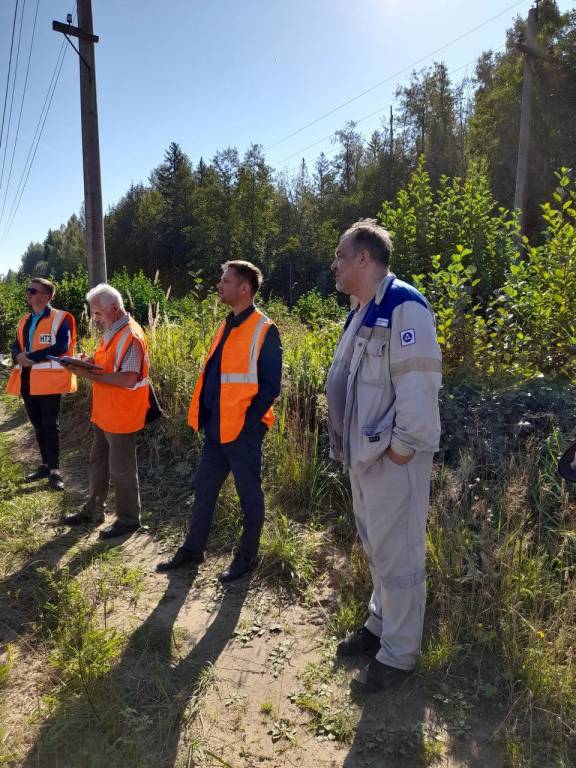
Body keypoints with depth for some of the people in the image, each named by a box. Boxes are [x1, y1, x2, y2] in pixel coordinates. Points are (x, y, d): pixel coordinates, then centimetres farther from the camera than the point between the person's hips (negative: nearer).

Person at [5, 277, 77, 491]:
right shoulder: (24, 320, 17)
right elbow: (16, 346, 16)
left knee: (50, 425, -2)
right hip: (27, 380, 7)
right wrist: (19, 357, -8)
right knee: (38, 425, 14)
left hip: (49, 379, -7)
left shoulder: (60, 318, -6)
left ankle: (55, 471, 5)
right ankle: (46, 465, 26)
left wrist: (31, 357, -18)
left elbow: (62, 347, -17)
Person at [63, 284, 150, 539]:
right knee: (97, 463, 20)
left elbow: (128, 379, -28)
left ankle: (128, 519, 21)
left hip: (121, 417, -10)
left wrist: (91, 375, -24)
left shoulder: (131, 336, -21)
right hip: (103, 414, 10)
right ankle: (93, 511, 36)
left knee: (121, 470, 4)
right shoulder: (111, 332, 10)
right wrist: (90, 362, -1)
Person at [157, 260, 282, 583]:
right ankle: (193, 549, 34)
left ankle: (248, 555, 26)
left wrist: (247, 423, -16)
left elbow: (270, 386, -14)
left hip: (243, 429, -8)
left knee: (249, 493, 9)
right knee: (204, 489, 17)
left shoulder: (264, 330, -12)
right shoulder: (227, 326, 13)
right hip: (217, 427, 8)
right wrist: (205, 415, 10)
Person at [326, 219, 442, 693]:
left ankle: (399, 653, 22)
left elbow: (419, 380, -22)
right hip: (365, 454, 10)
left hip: (393, 457, -10)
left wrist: (404, 444, -20)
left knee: (396, 555, 4)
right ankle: (381, 625, 40)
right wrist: (348, 443, 17)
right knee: (376, 548, 22)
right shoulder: (364, 312, 15)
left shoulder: (403, 305, -16)